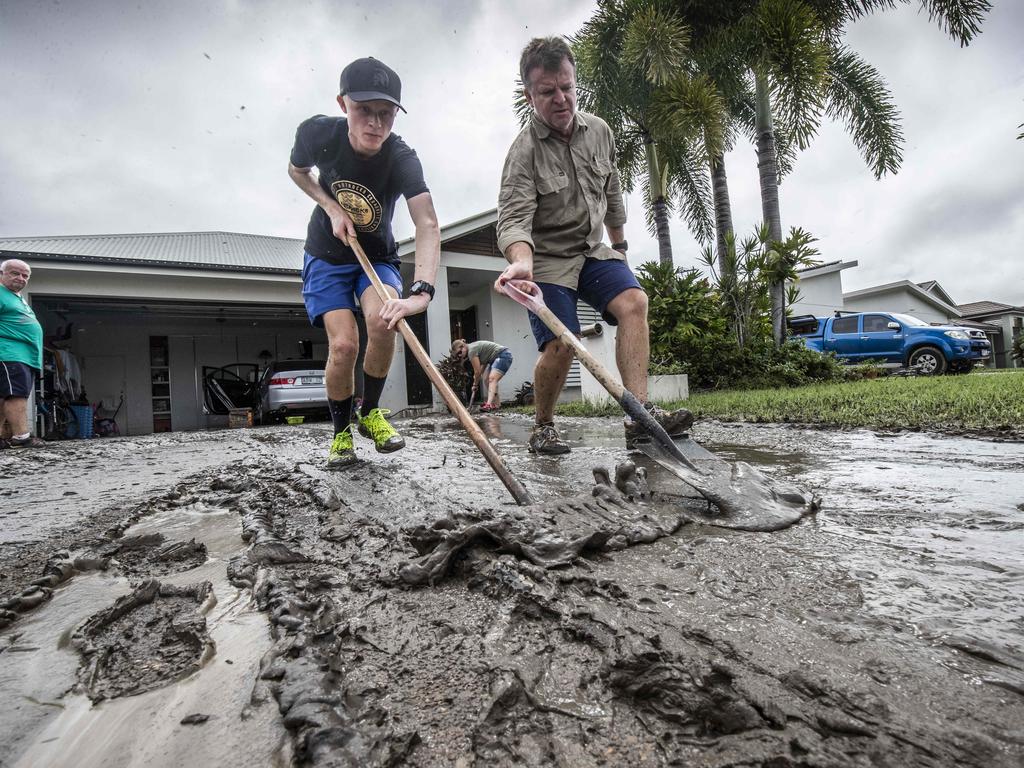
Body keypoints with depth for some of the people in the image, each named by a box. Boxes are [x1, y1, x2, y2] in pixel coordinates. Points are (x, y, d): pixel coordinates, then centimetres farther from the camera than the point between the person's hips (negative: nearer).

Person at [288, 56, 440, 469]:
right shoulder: (319, 132, -20)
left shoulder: (401, 158, -26)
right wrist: (332, 208, -15)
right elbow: (297, 170, 4)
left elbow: (427, 224, -42)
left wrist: (421, 291, -58)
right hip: (328, 254, 1)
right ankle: (341, 432, 9)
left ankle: (370, 413, -2)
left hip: (378, 256, 0)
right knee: (343, 344, -18)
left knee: (382, 320, -30)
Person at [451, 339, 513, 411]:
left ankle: (489, 404, -39)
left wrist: (475, 384, 0)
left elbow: (477, 371, -15)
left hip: (503, 355, -11)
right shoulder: (472, 348, 10)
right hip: (496, 358, 11)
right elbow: (484, 362, 14)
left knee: (492, 379, -24)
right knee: (487, 380, 12)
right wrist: (478, 376, 4)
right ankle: (497, 404, 22)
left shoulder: (471, 351, -19)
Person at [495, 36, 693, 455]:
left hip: (593, 251, 5)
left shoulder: (600, 131, 4)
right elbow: (515, 217, -27)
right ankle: (543, 427, 7)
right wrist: (521, 261, -48)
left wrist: (619, 246, 24)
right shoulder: (525, 151, -14)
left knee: (634, 301, -22)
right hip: (547, 258, -5)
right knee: (560, 345, -19)